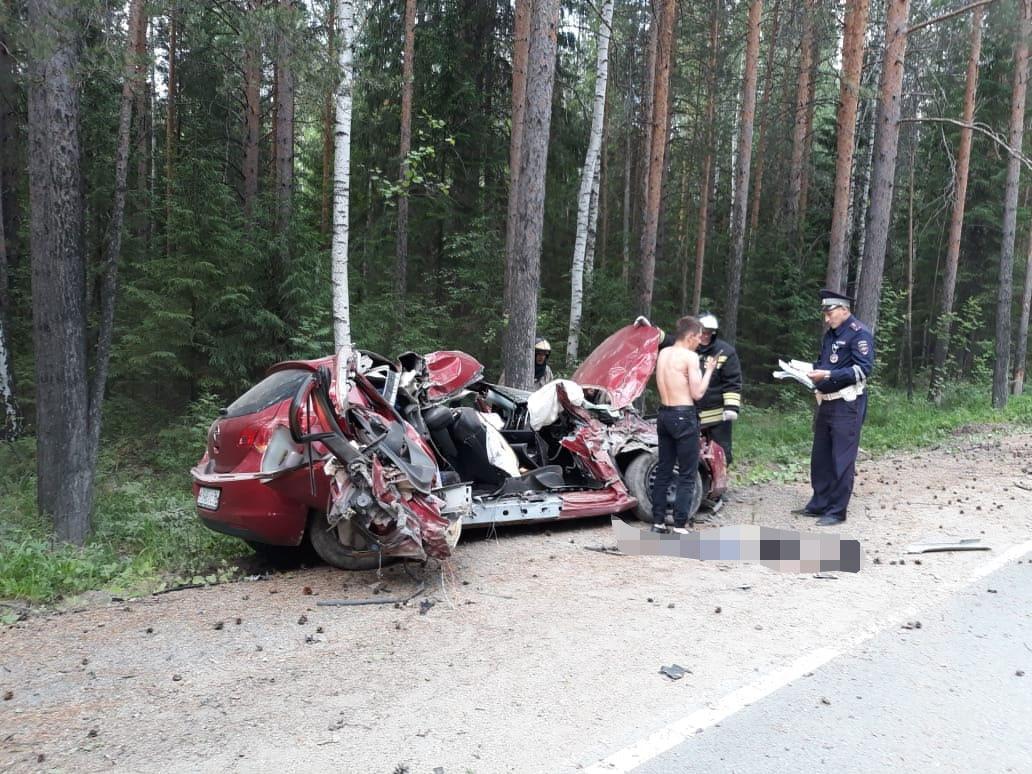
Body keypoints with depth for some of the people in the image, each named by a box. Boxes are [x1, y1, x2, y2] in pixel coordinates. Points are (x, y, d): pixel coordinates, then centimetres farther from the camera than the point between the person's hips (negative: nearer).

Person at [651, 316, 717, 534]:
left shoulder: (663, 353, 10)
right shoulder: (690, 356, -12)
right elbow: (697, 393, -11)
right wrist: (709, 370, 1)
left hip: (664, 414, 7)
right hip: (683, 416, -7)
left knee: (663, 470, 12)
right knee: (687, 475, -1)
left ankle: (658, 522, 15)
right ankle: (679, 526, -2)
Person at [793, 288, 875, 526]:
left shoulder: (859, 333, -10)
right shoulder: (829, 334, 16)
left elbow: (864, 369, -17)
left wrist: (828, 375, -23)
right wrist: (811, 371, 2)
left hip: (847, 406, -8)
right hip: (825, 402, 9)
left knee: (842, 460, -4)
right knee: (820, 457, 13)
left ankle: (836, 511, 3)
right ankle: (819, 504, 22)